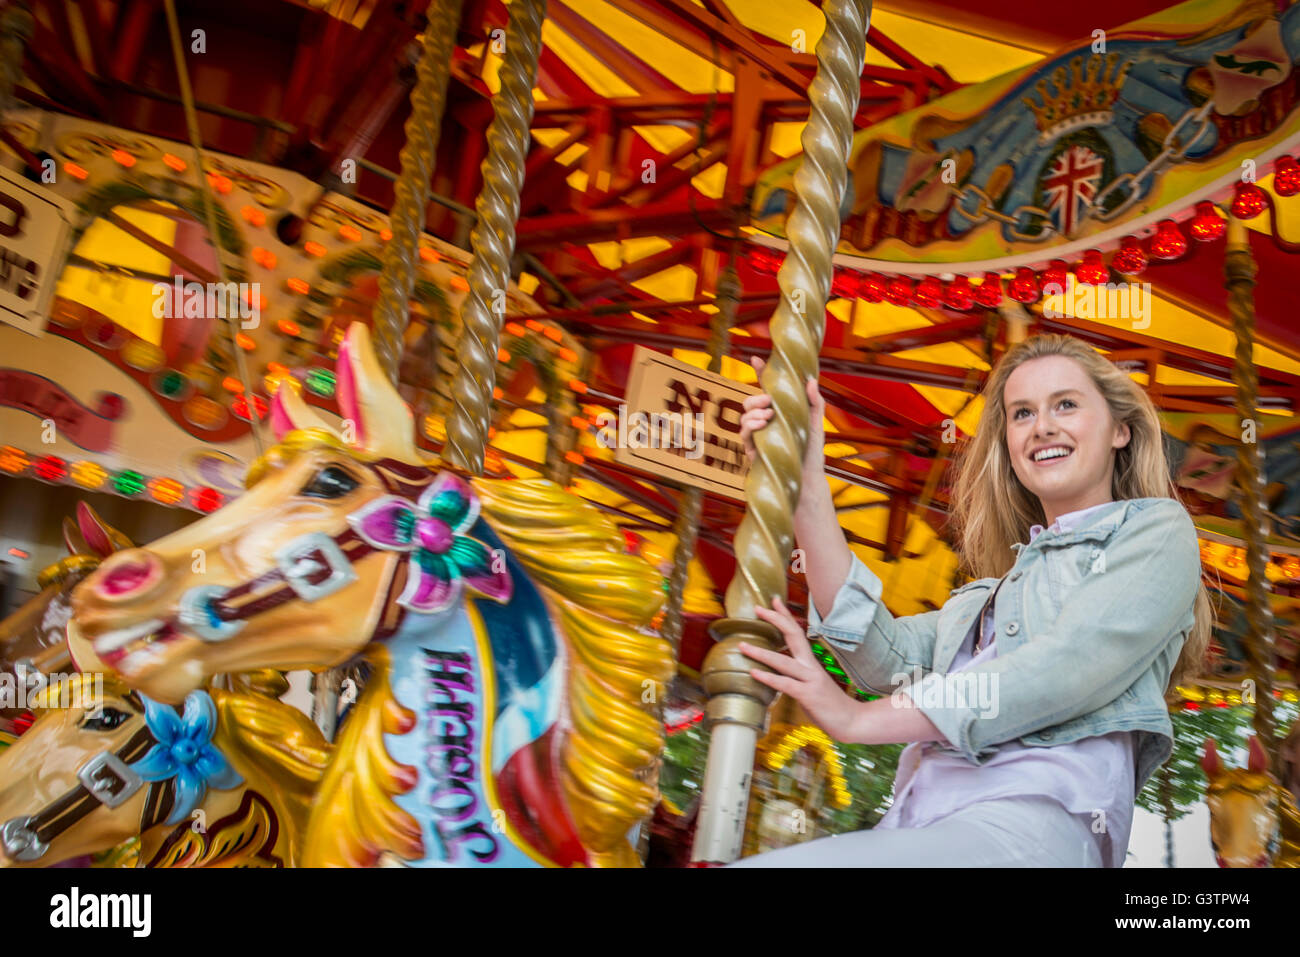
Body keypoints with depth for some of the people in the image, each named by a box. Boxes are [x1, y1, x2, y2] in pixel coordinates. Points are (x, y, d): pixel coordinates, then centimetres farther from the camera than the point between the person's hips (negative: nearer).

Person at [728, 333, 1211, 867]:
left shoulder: (1157, 528, 12)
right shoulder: (995, 587, 30)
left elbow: (1072, 668, -7)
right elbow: (889, 659, 10)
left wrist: (860, 718, -7)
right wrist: (807, 490, 5)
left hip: (1033, 823, -6)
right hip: (914, 829, 7)